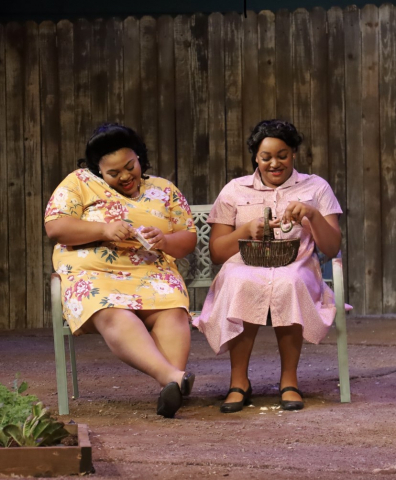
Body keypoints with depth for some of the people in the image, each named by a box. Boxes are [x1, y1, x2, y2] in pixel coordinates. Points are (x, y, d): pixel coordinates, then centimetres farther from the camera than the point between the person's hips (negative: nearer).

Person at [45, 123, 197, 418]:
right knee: (112, 314, -38)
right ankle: (171, 375, -58)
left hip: (152, 274, 2)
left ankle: (171, 389, -52)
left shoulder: (164, 190, 17)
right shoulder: (79, 183, 11)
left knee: (172, 312, -34)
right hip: (94, 274, -2)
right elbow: (55, 227, -2)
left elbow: (189, 239, 14)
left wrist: (165, 242, -10)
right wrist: (104, 230, -14)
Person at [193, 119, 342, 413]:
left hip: (296, 271, 0)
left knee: (288, 283, -38)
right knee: (242, 283, -38)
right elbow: (216, 253, 11)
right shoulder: (234, 191, 17)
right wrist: (247, 229, -6)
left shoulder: (316, 188, 16)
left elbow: (332, 249, 6)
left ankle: (289, 380, -26)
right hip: (245, 269, 0)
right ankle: (239, 381, -27)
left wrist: (312, 214, -11)